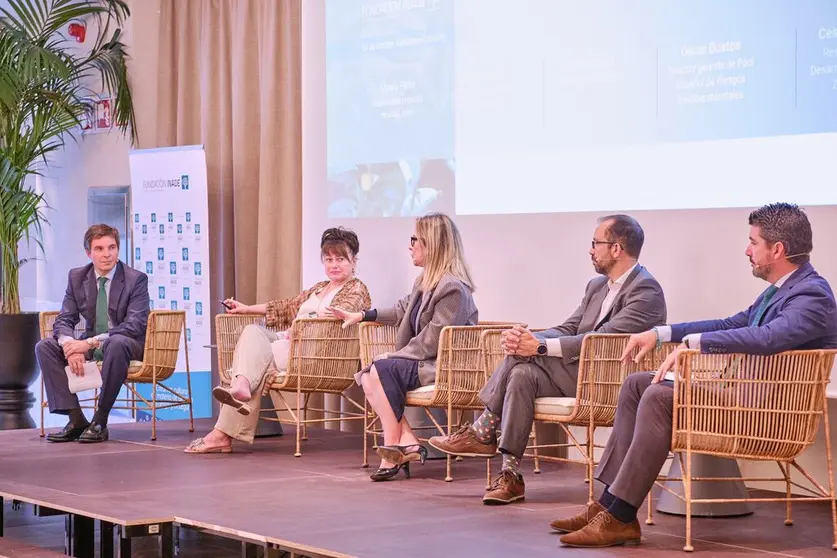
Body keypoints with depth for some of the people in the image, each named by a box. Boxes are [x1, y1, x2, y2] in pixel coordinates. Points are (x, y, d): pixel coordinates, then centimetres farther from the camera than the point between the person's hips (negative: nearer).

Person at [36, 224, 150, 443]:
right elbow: (64, 320, -2)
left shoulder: (136, 279, -12)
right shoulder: (77, 277, 1)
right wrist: (71, 345, -26)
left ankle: (100, 421, -30)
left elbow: (135, 325, -22)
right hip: (90, 345, 5)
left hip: (127, 345, -5)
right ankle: (76, 419, -19)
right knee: (44, 346, -16)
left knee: (116, 343, -40)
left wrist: (91, 342, -31)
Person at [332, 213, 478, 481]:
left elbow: (433, 341, -23)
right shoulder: (426, 280, 11)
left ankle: (393, 450, -16)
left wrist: (393, 357, -17)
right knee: (368, 376, -7)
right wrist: (361, 315, 32)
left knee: (383, 369, -23)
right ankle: (407, 441, -18)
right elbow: (403, 310, 31)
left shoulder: (453, 288, -19)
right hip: (424, 362, 10)